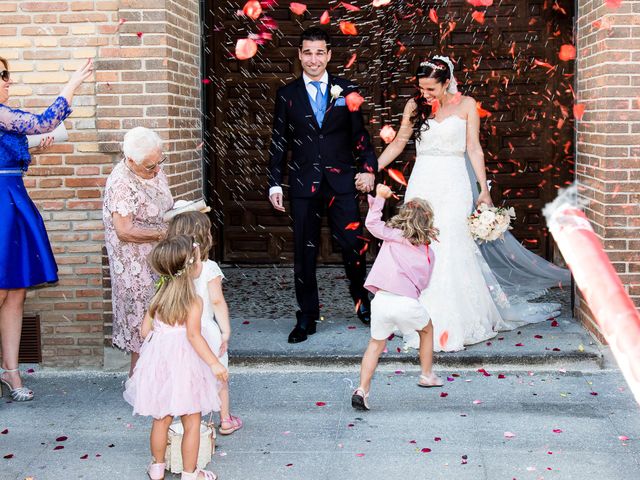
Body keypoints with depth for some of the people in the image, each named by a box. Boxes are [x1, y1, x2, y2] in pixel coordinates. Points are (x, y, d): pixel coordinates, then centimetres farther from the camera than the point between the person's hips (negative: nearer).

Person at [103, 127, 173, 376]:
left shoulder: (155, 171, 5)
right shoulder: (121, 183, -22)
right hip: (137, 267, -8)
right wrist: (165, 231, -22)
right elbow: (125, 230, -26)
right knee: (144, 321, 0)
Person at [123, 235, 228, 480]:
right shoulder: (194, 300, -15)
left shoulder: (159, 295, 2)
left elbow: (145, 330, 6)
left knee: (161, 419, 20)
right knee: (192, 423, 9)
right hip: (184, 365, -6)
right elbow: (193, 335, -24)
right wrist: (214, 363, -23)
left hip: (158, 361, 6)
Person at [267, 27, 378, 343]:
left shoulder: (347, 91, 5)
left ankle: (362, 302, 25)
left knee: (353, 245, -1)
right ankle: (306, 318, 17)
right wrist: (275, 184, 1)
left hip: (341, 181, 0)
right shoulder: (287, 94, 6)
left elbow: (360, 135, 6)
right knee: (304, 252, 5)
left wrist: (368, 168, -8)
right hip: (303, 184, 1)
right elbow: (279, 142, 7)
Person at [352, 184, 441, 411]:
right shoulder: (429, 253, 15)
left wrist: (380, 197, 14)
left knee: (376, 344, 19)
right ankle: (427, 375, 44)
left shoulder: (394, 236, 8)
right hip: (407, 302, 0)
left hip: (382, 299, 0)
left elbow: (372, 223, 6)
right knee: (427, 330, 32)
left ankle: (362, 389, 4)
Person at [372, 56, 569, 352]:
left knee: (449, 248, -9)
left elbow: (474, 149, 0)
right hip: (422, 183, 3)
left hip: (452, 185, -3)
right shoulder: (415, 106, 7)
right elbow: (398, 143, 13)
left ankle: (452, 325, -2)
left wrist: (484, 191, -4)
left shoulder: (465, 105, 1)